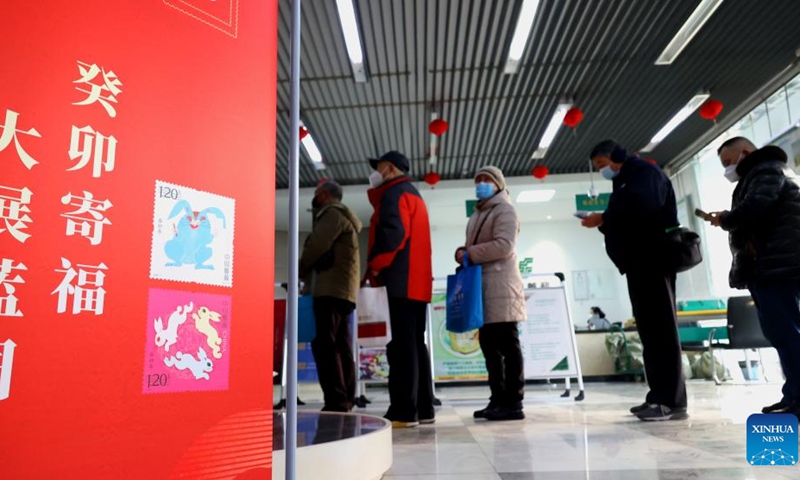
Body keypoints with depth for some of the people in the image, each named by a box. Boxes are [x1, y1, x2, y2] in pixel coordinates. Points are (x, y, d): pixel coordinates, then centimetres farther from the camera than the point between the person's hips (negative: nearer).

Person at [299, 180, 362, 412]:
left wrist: (299, 271, 4)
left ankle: (336, 401, -17)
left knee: (324, 343, -14)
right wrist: (308, 275, 16)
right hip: (341, 289, 10)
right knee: (340, 344, 6)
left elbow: (316, 247, -11)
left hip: (331, 288, -10)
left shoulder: (332, 213, -3)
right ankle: (345, 400, 7)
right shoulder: (341, 216, 28)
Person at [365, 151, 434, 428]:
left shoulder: (394, 194, -3)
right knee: (415, 344, 9)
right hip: (417, 279, 10)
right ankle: (422, 409, 11)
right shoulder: (413, 195, 27)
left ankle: (404, 412, -11)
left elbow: (392, 233, -20)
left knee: (403, 345, -11)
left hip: (403, 279, -10)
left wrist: (375, 265, -10)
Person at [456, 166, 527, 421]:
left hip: (500, 284, -9)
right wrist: (464, 253, 4)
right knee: (489, 344, 8)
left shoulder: (504, 209, -1)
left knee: (507, 345, -7)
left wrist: (469, 254, -12)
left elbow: (504, 246, -15)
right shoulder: (478, 213, 25)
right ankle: (498, 399, 15)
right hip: (482, 284, 9)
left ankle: (513, 403, -4)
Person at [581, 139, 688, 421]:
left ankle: (673, 401, -9)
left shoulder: (644, 172, -1)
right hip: (638, 262, 9)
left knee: (660, 327, -11)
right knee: (649, 328, 6)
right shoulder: (623, 184, 25)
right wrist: (604, 224, 3)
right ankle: (659, 396, 9)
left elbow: (644, 205, -21)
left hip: (653, 259, -9)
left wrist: (604, 218, -14)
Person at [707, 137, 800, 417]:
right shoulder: (758, 176, 29)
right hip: (769, 266, 10)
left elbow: (753, 208, -18)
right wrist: (728, 221, 7)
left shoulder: (766, 170, -2)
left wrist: (724, 219, -2)